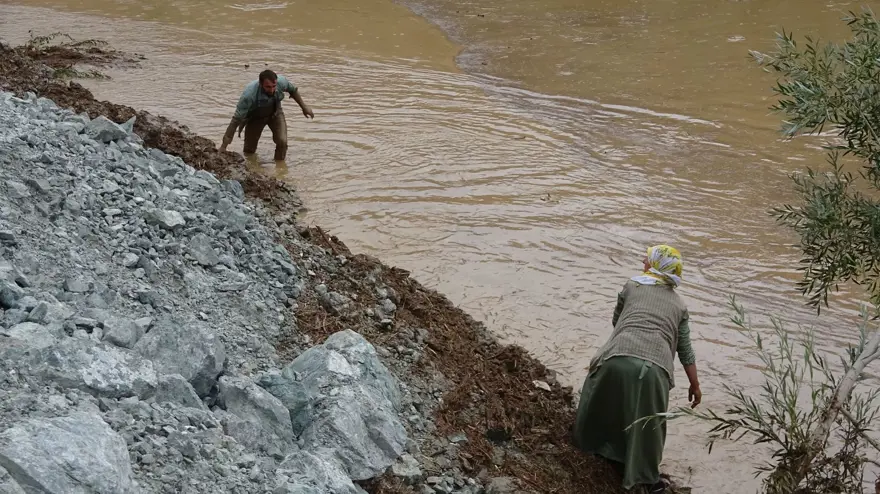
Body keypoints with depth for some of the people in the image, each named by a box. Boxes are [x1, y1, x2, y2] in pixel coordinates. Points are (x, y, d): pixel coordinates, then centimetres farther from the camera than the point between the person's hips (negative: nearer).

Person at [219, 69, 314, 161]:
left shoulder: (281, 81, -32)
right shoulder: (249, 95, -41)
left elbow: (293, 90, -5)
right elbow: (236, 120, -37)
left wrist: (304, 107, 3)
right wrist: (223, 146, -36)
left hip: (275, 113, 2)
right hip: (255, 117, -1)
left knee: (282, 141, -22)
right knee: (249, 152, 8)